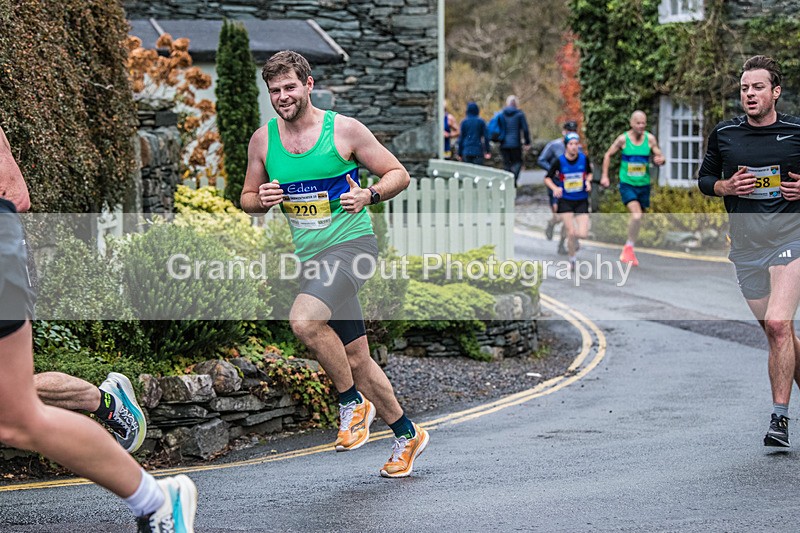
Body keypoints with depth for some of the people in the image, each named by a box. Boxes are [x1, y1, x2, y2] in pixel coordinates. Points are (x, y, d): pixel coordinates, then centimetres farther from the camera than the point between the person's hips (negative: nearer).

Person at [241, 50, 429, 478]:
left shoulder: (344, 129, -6)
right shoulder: (262, 140, 5)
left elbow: (398, 175, 0)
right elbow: (247, 199, 16)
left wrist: (369, 195, -18)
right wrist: (262, 200, -7)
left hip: (352, 243, -5)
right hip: (309, 257, 5)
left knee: (304, 320, -29)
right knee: (356, 360, 8)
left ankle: (353, 402, -9)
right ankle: (407, 435, 26)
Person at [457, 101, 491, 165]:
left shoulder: (464, 122, 2)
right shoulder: (481, 122, 0)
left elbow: (461, 138, 3)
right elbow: (486, 137, -1)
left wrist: (460, 153, 9)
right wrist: (488, 151, 5)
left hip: (466, 151, 1)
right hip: (478, 150, -1)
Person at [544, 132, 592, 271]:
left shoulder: (584, 158, -6)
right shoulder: (560, 161, -11)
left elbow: (589, 173, 13)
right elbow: (547, 178, -3)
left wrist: (588, 181, -8)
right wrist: (555, 188, -20)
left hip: (581, 201, 2)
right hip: (565, 201, -2)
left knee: (583, 234, -9)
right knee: (571, 233, -7)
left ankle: (572, 238, 28)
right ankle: (572, 260, 15)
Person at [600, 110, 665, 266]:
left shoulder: (650, 139, -3)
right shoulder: (623, 139, -7)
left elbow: (660, 156, 3)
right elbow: (608, 155, 6)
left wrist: (660, 160, -21)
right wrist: (605, 176, 1)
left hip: (644, 185, 3)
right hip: (627, 184, -3)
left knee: (637, 218, 12)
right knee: (636, 215, -24)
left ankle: (628, 249, 32)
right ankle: (629, 248, -7)